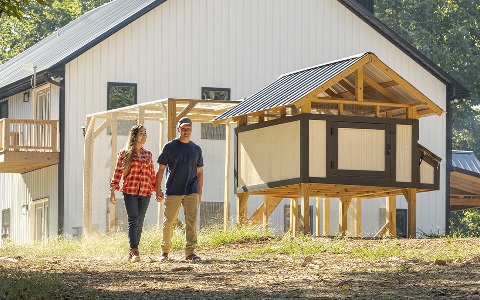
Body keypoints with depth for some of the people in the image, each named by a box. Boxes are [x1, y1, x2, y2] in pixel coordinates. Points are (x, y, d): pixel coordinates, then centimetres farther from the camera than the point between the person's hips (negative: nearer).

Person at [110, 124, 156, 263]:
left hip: (145, 192, 4)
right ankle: (135, 251, -21)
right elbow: (118, 172, 3)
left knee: (139, 223, 4)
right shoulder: (124, 153, 3)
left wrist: (157, 190, 16)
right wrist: (113, 190, -3)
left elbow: (152, 174, 19)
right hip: (130, 191, -4)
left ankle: (132, 252, 12)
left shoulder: (148, 154, 14)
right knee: (133, 220, -15)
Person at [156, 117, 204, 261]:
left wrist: (200, 193, 12)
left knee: (191, 222, -4)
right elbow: (161, 169, 3)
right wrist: (158, 189, -5)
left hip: (191, 191, 2)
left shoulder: (196, 149, 13)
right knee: (168, 222, 0)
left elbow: (199, 172, 17)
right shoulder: (169, 147, 4)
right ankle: (165, 251, 11)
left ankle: (190, 252, -1)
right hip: (172, 191, -2)